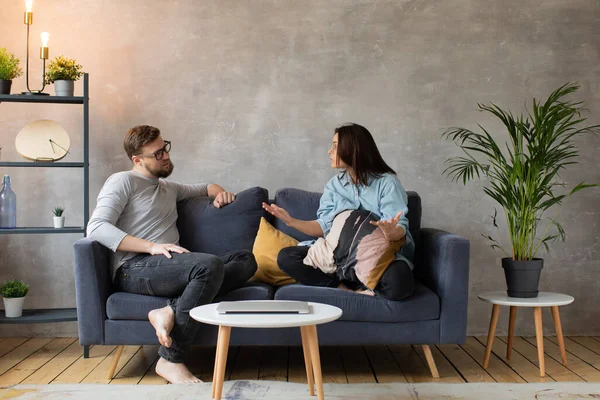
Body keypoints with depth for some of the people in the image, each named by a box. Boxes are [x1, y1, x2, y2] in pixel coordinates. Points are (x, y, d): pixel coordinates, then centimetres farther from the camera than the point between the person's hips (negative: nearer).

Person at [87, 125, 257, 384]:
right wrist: (152, 247, -21)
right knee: (210, 264, -33)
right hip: (134, 269, -8)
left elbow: (204, 188, 46)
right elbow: (96, 228, -11)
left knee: (246, 261, -9)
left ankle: (171, 311, -28)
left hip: (168, 265, 8)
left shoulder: (168, 188, 29)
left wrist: (219, 192, 20)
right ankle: (170, 360, -28)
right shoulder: (123, 182, 4)